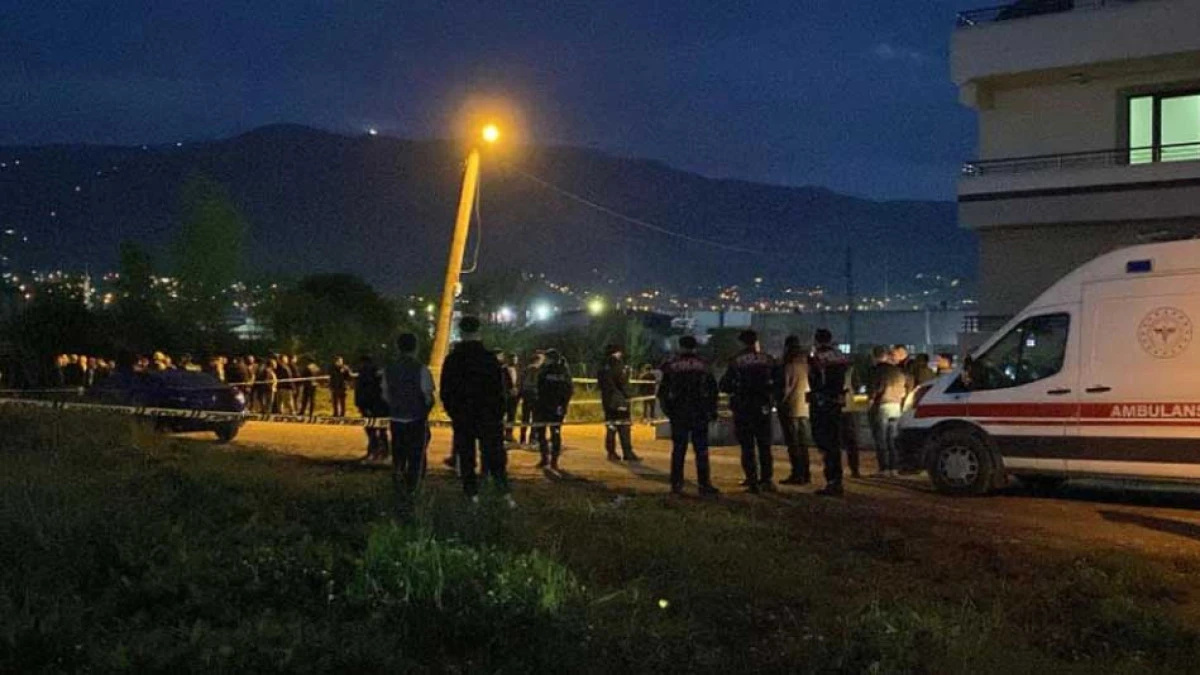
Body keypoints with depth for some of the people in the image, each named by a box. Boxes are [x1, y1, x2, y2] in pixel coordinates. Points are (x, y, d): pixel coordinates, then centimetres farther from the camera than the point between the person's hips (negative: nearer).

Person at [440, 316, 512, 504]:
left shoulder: (452, 360, -1)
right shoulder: (490, 358, -5)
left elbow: (445, 392, 4)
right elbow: (500, 390, -2)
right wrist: (499, 415, 5)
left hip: (462, 419, 1)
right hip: (488, 418, -1)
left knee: (466, 457, 8)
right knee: (494, 455, 0)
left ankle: (472, 495, 8)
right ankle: (504, 493, -11)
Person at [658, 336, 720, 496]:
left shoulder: (671, 365, 0)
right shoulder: (703, 365, 5)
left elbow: (662, 391, 0)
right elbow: (712, 389, 5)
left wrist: (667, 410, 10)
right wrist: (712, 411, 12)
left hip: (678, 414, 0)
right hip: (700, 413, 0)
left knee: (678, 449, 7)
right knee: (701, 450, 2)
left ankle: (676, 484, 8)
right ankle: (704, 485, -1)